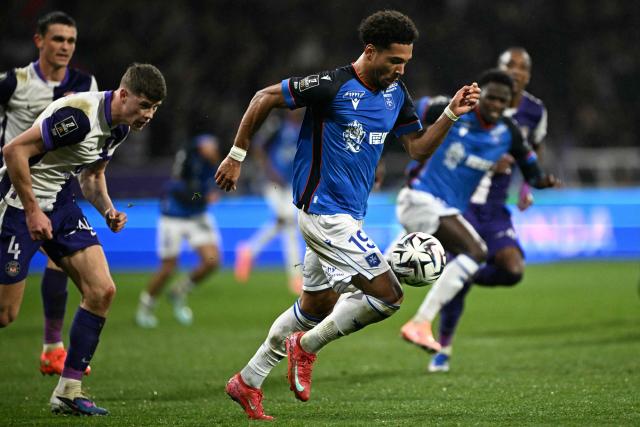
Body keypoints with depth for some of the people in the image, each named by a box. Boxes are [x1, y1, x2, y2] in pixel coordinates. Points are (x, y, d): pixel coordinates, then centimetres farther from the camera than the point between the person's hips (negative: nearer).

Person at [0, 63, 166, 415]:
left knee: (101, 291, -3)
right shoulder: (79, 115, -26)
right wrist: (33, 211, -23)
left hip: (59, 202, 9)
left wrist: (108, 210, 0)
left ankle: (68, 392, 3)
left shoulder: (120, 127, 4)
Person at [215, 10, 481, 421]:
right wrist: (237, 156, -6)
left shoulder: (396, 94, 6)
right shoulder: (334, 86, -17)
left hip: (348, 214, 9)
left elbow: (418, 148, 9)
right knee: (388, 294, -14)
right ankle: (306, 347, 2)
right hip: (325, 212, -9)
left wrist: (451, 114, -6)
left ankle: (247, 382, 27)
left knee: (317, 306, 17)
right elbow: (264, 98, -10)